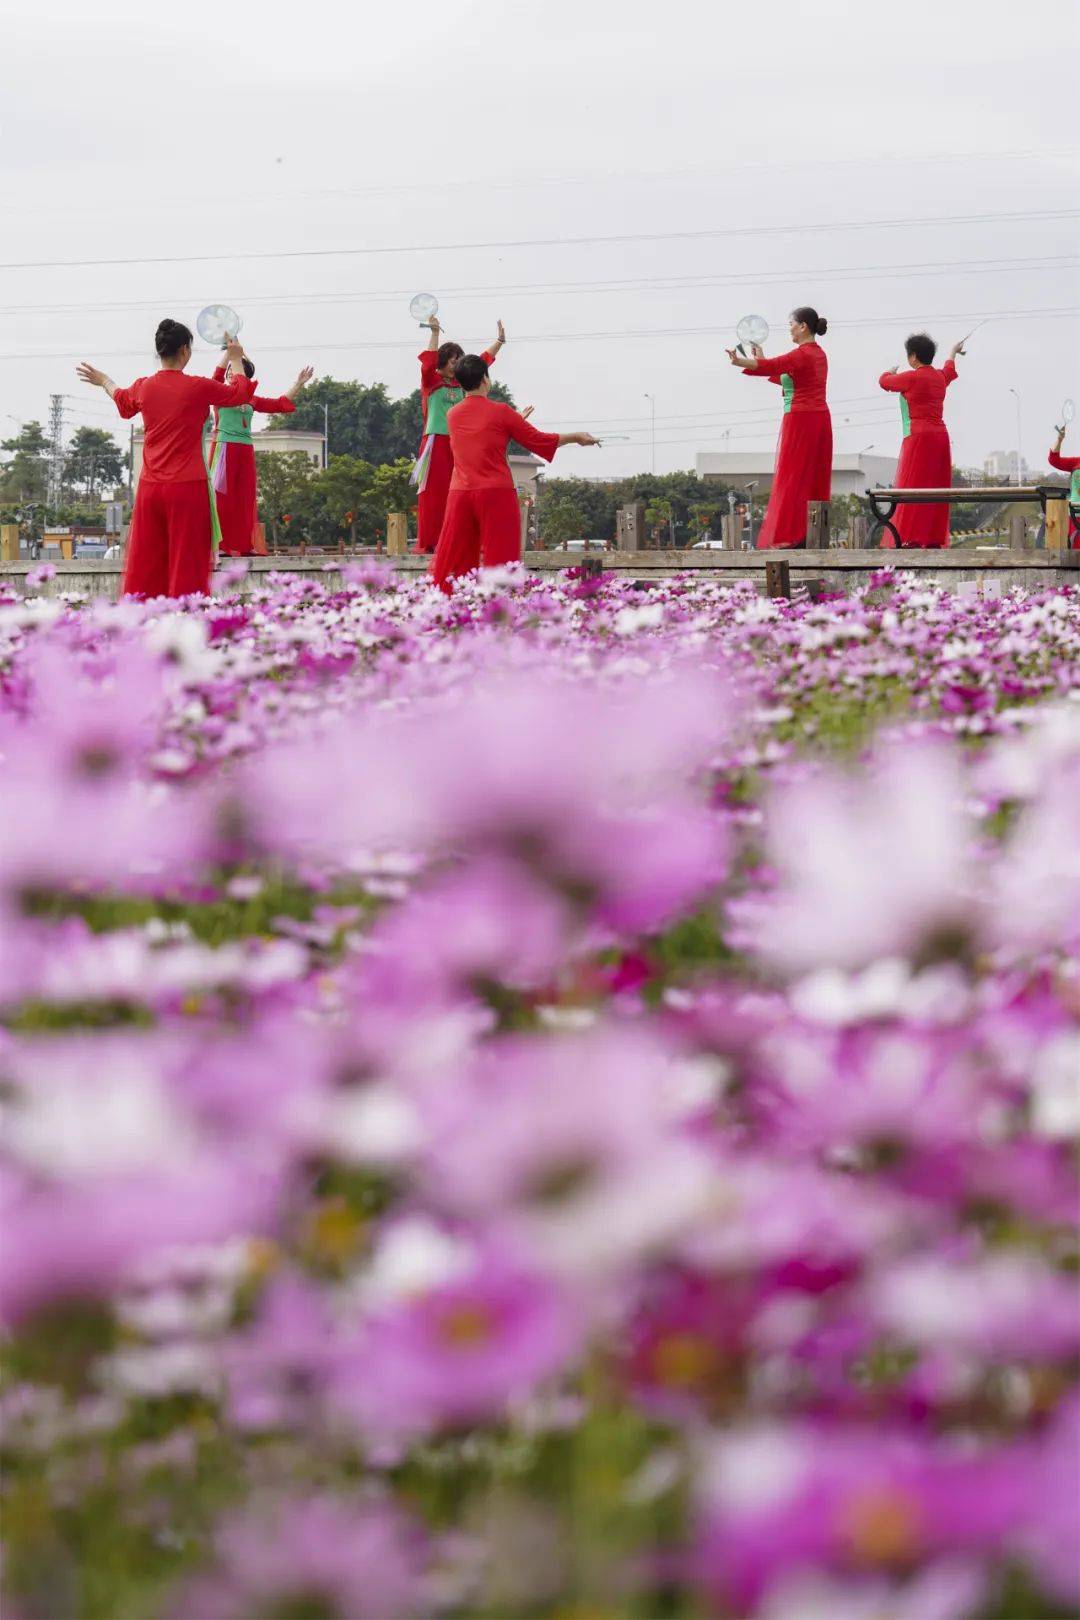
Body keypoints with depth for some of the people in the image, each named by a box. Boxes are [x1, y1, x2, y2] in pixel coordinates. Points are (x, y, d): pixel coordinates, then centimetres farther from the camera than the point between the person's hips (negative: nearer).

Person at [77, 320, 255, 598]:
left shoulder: (143, 387, 4)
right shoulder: (198, 388, -8)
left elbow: (123, 402, 29)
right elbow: (240, 392, 9)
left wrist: (104, 382, 49)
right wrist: (236, 360, 28)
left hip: (149, 489, 4)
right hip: (188, 488, -4)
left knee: (145, 566, 6)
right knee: (187, 565, -5)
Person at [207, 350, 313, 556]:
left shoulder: (251, 400, 16)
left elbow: (279, 404, 21)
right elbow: (218, 375, -17)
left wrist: (298, 384, 19)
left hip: (245, 451, 6)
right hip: (224, 449, -6)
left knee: (245, 499, 6)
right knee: (222, 496, -7)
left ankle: (243, 545, 10)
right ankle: (220, 545, -9)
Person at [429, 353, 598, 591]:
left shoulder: (453, 415, 10)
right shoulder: (501, 412, -4)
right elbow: (540, 441, 3)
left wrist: (516, 421, 38)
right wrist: (576, 437, 17)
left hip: (459, 494, 4)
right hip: (496, 495, -4)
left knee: (449, 559, 6)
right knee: (499, 561, -3)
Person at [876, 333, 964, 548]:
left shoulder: (912, 378, -10)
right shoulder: (940, 377, 11)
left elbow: (884, 382, 5)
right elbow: (950, 370, 37)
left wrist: (891, 372, 30)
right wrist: (953, 353, 60)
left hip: (919, 436, -8)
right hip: (940, 436, 8)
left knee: (912, 488, -8)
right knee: (936, 488, 9)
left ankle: (911, 538, -14)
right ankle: (935, 537, 9)